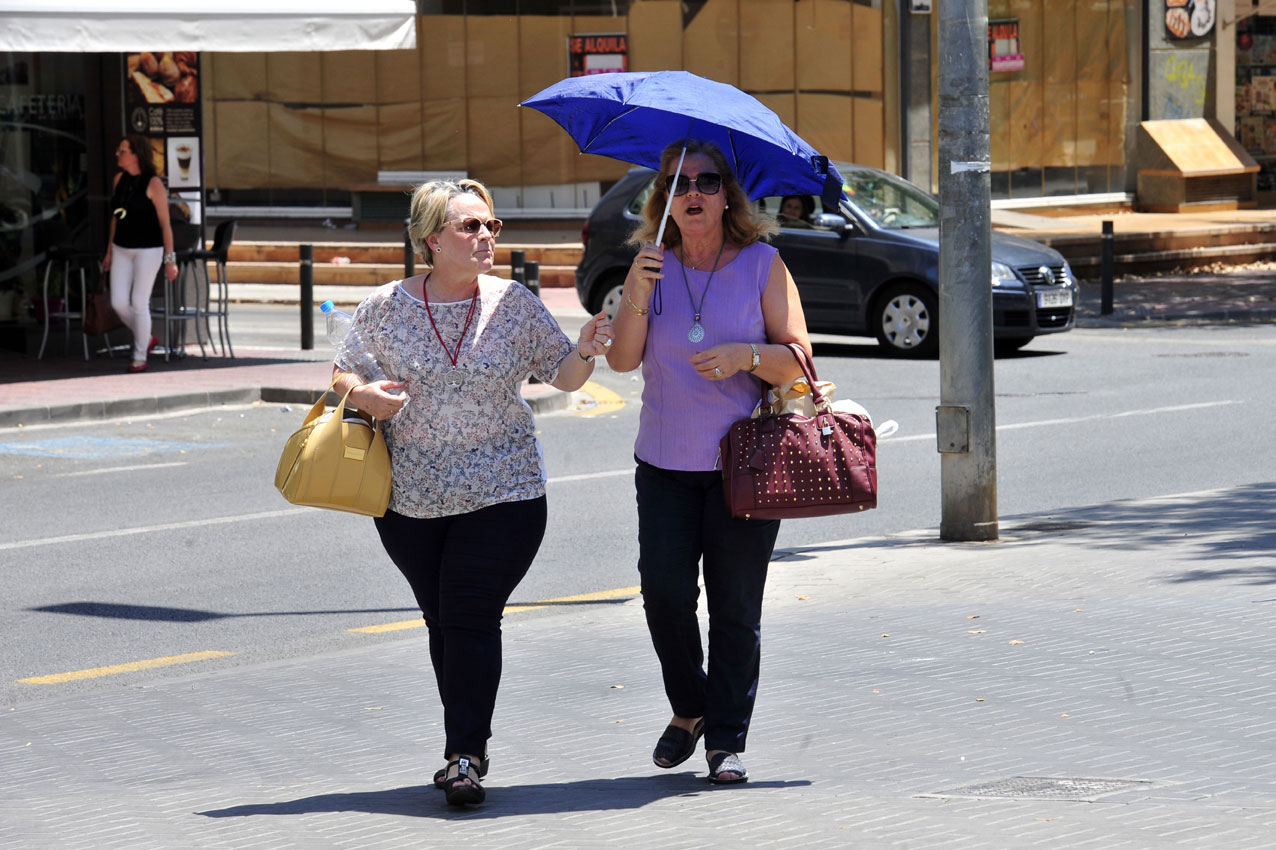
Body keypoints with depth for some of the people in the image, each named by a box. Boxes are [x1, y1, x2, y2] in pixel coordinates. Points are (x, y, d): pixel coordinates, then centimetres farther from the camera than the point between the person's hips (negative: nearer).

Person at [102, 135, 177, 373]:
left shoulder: (154, 184, -13)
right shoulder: (119, 179, 6)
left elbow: (165, 224, -12)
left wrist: (170, 260, -13)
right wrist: (109, 252, 16)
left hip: (148, 250, -6)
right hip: (122, 249, 6)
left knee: (139, 303, -5)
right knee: (118, 302, 0)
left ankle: (140, 357, 9)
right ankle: (146, 338, 25)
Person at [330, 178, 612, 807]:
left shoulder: (514, 305, -2)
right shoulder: (385, 308, -2)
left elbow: (562, 376, 5)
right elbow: (341, 371, 10)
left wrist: (584, 352, -16)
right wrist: (361, 394, -12)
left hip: (502, 494, -2)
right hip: (410, 497, 2)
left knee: (472, 616, -11)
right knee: (443, 622, 11)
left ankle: (465, 756, -8)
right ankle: (468, 744, 24)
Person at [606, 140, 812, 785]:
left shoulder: (761, 264, 1)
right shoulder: (653, 266, 7)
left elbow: (797, 360, -1)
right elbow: (622, 359, -1)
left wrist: (746, 356, -20)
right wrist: (637, 294, -16)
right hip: (665, 462, 2)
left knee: (736, 605, -2)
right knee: (664, 588, -8)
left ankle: (727, 738, 7)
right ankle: (688, 708, 15)